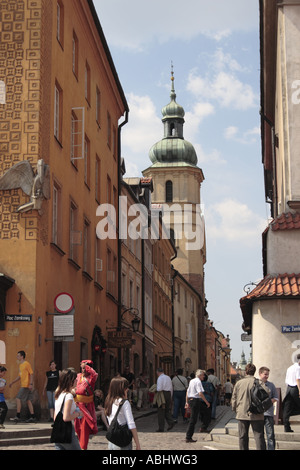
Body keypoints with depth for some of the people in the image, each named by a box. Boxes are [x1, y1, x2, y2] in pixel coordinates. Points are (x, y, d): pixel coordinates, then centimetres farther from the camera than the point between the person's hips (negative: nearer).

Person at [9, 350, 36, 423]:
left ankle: (18, 416, -7)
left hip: (26, 385, -9)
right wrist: (13, 382, 22)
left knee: (18, 399, -10)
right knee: (28, 401, 7)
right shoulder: (20, 365, 18)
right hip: (23, 385, 9)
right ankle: (32, 417, 8)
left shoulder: (26, 364, -9)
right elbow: (20, 376, 26)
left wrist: (31, 384, -21)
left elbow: (31, 374, -13)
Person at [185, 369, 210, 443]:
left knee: (192, 419, 16)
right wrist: (206, 402, -17)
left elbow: (187, 391, 20)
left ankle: (188, 437, 18)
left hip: (190, 399, 9)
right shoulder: (198, 381, -13)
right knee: (193, 419, -4)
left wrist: (187, 402, 26)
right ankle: (188, 437, -3)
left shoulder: (192, 381, 15)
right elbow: (200, 393, -21)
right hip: (195, 400, -9)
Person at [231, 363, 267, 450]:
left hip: (242, 414, 2)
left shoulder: (239, 383, 2)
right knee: (259, 436, 0)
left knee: (243, 437, 11)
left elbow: (234, 398, 6)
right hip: (256, 414, -2)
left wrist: (235, 409, 20)